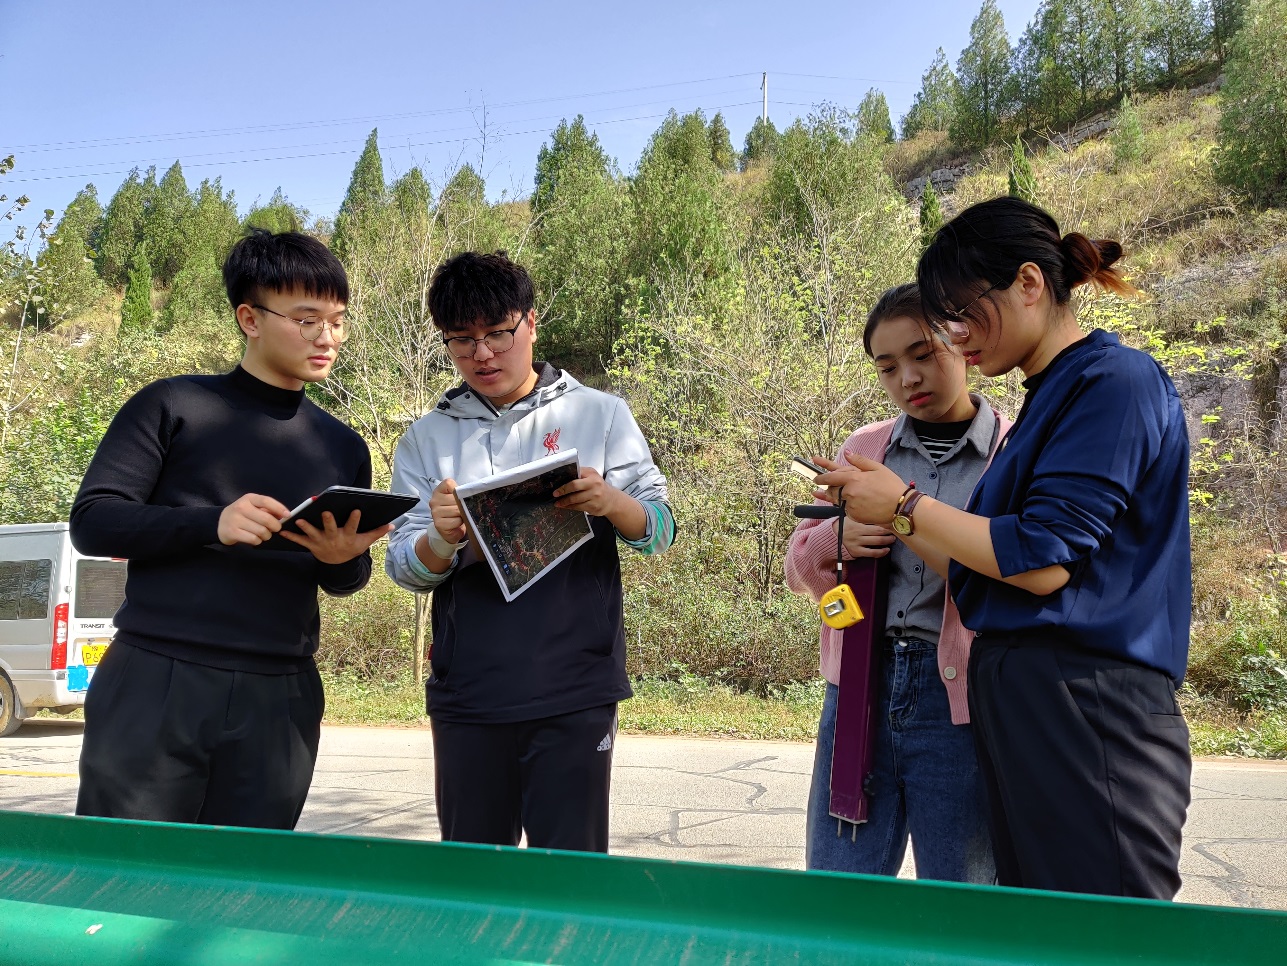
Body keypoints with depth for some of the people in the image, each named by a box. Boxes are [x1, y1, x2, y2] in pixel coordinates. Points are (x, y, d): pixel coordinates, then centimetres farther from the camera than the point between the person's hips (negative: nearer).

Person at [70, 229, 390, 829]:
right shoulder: (173, 407, 3)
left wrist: (344, 560, -7)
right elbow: (92, 522, -3)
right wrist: (213, 524, -19)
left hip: (278, 705, 3)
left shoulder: (344, 447, 13)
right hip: (154, 687, -3)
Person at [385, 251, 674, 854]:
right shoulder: (427, 439, 8)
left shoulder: (599, 415, 5)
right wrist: (441, 540, -20)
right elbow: (406, 571, 3)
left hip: (574, 695, -2)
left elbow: (660, 529, 1)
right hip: (466, 696, 2)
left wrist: (611, 503, -20)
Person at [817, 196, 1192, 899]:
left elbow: (1042, 562, -17)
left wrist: (907, 504, -7)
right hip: (1020, 706, 9)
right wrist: (888, 518, 9)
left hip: (1088, 712, -9)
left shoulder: (1115, 381, -9)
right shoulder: (1047, 400, 18)